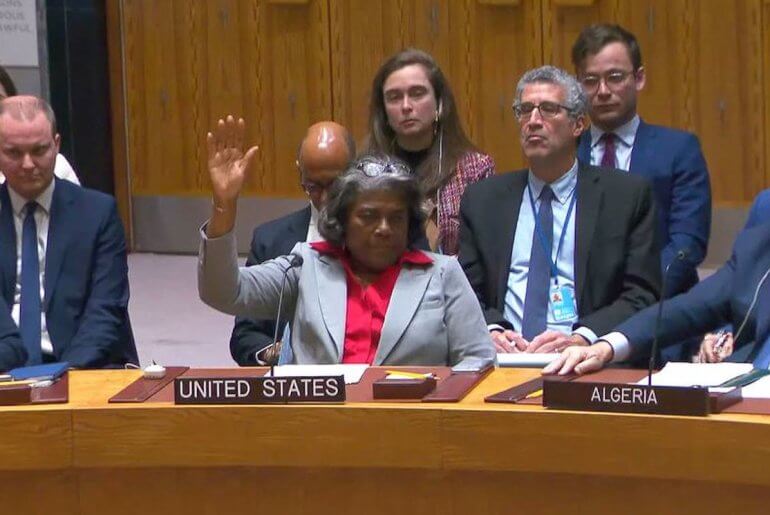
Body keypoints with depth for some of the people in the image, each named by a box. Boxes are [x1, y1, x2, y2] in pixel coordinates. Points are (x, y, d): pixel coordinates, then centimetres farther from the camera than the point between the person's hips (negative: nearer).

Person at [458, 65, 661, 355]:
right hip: (503, 361, 2)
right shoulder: (482, 199, 16)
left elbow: (642, 297, 1)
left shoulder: (628, 195, 8)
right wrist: (489, 330, -12)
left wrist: (582, 339, -16)